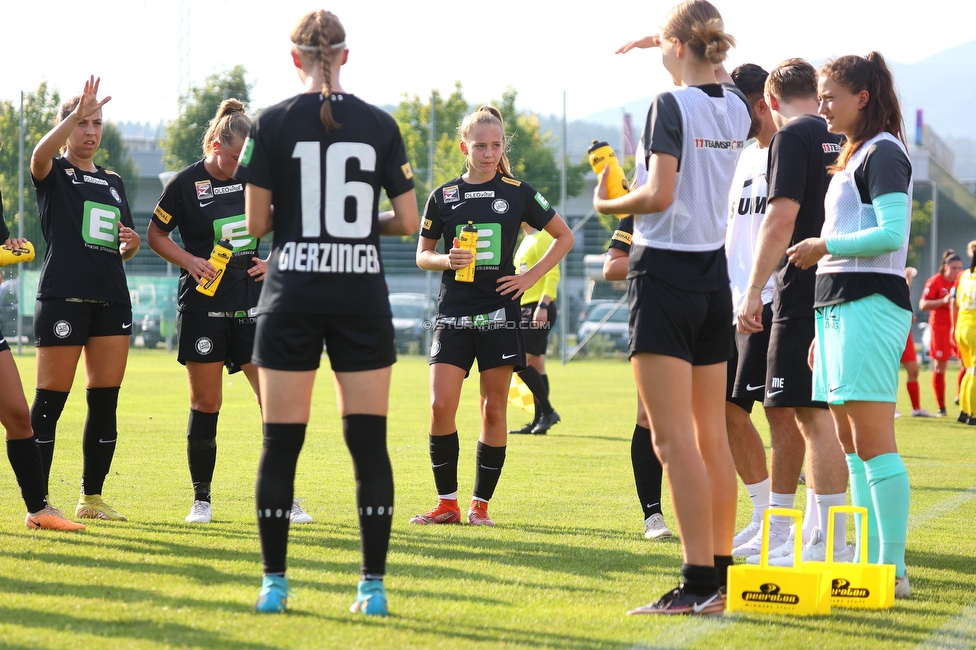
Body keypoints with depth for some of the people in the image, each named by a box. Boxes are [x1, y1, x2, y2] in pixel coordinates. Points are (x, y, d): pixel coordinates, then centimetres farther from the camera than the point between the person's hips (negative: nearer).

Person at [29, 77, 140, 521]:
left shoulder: (113, 183, 20)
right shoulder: (54, 173, 3)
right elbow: (40, 155, -23)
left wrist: (131, 243, 3)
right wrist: (77, 112, -33)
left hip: (112, 300, 6)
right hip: (63, 297, -6)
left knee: (105, 401, 4)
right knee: (50, 400, -7)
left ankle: (92, 498, 13)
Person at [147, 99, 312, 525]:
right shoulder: (186, 184, -5)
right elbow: (155, 234, 4)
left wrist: (272, 263, 2)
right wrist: (190, 261, -11)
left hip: (252, 305, 3)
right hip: (203, 306, -3)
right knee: (205, 404, 1)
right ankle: (201, 500, 13)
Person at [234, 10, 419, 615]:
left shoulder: (273, 124, -3)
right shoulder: (380, 125, 2)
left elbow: (256, 222, -2)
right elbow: (407, 221, 3)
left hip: (292, 294, -1)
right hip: (362, 296, 1)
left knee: (281, 443, 5)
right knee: (369, 442, 3)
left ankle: (274, 583, 6)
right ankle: (374, 585, 1)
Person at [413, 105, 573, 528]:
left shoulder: (517, 192, 3)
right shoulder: (444, 196, 6)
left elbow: (564, 237, 10)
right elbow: (422, 255, 12)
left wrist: (530, 277, -1)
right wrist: (446, 259, -10)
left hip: (499, 313, -1)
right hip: (453, 314, 1)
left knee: (494, 410, 0)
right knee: (441, 406, -9)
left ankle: (480, 505, 8)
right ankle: (447, 503, 1)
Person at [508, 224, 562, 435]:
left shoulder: (543, 239, -11)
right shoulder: (527, 240, 19)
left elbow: (553, 275, -19)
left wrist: (542, 306, -27)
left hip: (538, 311, -10)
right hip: (526, 310, 10)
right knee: (536, 365, 8)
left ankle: (548, 412, -8)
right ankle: (539, 421, 9)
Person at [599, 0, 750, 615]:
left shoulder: (672, 106, -13)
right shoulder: (736, 107, 8)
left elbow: (660, 195, -21)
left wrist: (608, 204, -4)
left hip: (666, 275, -8)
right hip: (715, 273, 8)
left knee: (674, 438, -8)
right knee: (712, 436, 12)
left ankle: (698, 584, -13)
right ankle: (722, 570, 15)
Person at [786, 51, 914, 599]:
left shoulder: (883, 153, -7)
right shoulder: (854, 158, 22)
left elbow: (891, 234, -19)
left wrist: (825, 246, -10)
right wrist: (825, 328, 21)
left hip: (870, 304, -10)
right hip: (840, 306, 10)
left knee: (873, 442, -12)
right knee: (852, 445, 9)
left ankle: (893, 569, -12)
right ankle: (870, 560, 13)